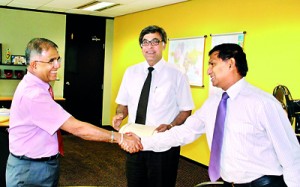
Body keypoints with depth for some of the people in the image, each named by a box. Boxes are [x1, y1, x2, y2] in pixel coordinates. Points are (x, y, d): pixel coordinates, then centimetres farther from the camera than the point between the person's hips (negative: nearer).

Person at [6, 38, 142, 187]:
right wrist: (120, 138, -26)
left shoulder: (37, 86, 4)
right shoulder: (33, 95, -28)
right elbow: (77, 128, -30)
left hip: (46, 162, 9)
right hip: (30, 171, -9)